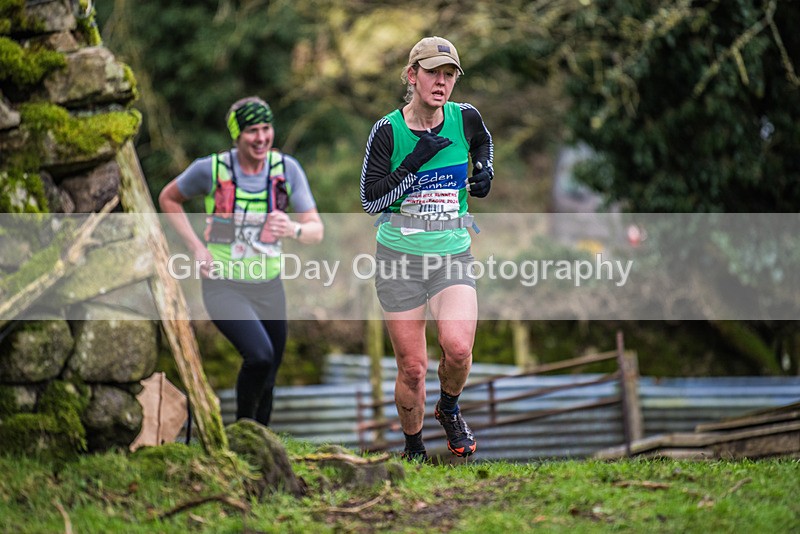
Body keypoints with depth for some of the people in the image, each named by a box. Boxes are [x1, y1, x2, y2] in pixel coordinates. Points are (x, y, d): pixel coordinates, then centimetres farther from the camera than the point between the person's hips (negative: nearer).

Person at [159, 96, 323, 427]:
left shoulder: (287, 169, -6)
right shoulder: (211, 169, -12)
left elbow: (316, 230, -5)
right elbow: (168, 199, 6)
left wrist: (293, 230, -29)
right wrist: (196, 246, -5)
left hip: (268, 287, 4)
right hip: (223, 285, -4)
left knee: (267, 381, 11)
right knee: (259, 355, -26)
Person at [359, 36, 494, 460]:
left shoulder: (465, 118, 0)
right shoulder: (388, 130, -7)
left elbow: (483, 142, 25)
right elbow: (370, 200, -12)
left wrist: (485, 171, 5)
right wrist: (416, 161, -19)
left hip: (453, 254, 1)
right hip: (400, 257, -1)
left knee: (458, 347, -22)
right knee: (412, 369, 1)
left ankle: (449, 409, 10)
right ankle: (413, 449, 25)